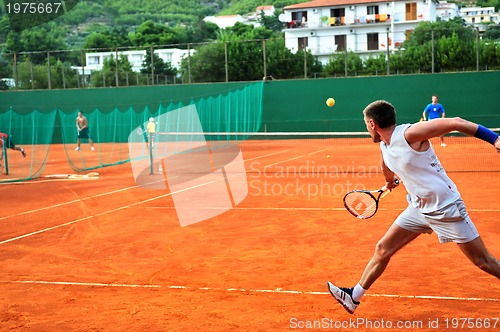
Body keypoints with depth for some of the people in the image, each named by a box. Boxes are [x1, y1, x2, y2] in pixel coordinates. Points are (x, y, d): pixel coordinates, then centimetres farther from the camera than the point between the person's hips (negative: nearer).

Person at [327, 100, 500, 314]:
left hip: (446, 207, -8)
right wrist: (390, 181, 48)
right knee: (382, 250, 7)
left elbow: (455, 123, -25)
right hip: (418, 207, 8)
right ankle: (354, 297, 18)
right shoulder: (384, 147, 4)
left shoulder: (410, 134, -22)